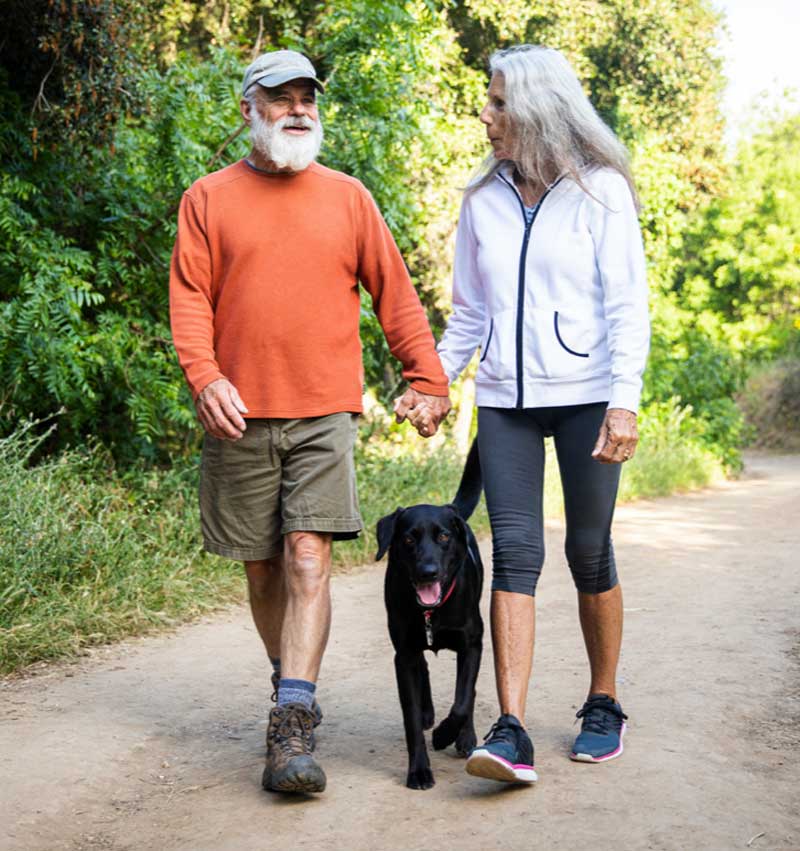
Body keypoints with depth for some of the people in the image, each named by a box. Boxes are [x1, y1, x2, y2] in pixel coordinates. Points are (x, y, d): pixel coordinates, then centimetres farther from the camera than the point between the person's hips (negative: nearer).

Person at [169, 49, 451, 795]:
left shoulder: (348, 197, 11)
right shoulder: (209, 199, 8)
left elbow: (395, 293, 12)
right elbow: (189, 296, 1)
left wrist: (427, 380, 8)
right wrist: (205, 376, -14)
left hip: (324, 412, -1)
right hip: (239, 414, 1)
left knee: (308, 558, -12)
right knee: (262, 567, 8)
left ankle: (292, 728, -14)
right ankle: (293, 685, 29)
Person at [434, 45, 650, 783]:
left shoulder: (600, 190, 0)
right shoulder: (484, 201, 12)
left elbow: (628, 303, -5)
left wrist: (625, 399, -14)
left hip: (585, 396, -3)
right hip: (506, 398, 3)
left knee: (589, 550, 3)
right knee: (515, 549, -8)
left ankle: (604, 705, 22)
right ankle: (512, 733, -14)